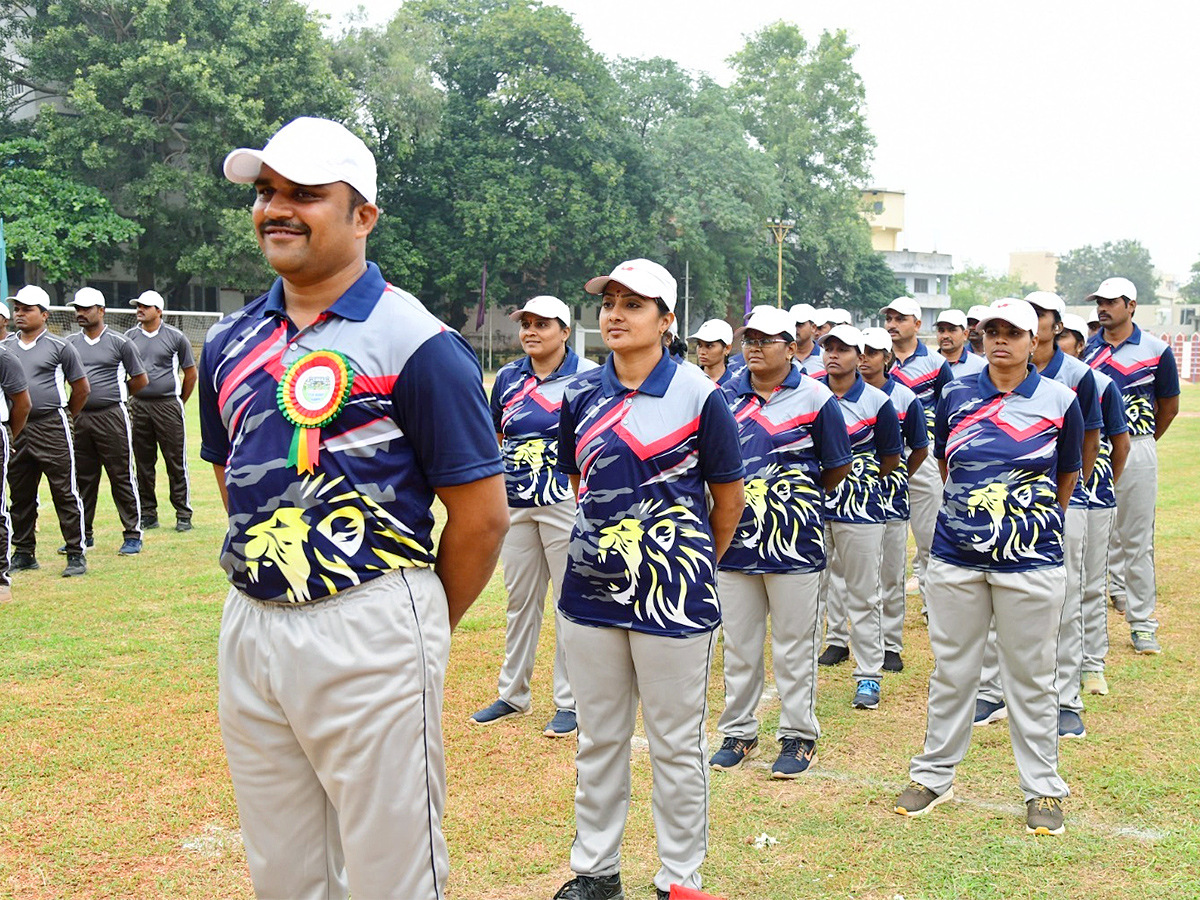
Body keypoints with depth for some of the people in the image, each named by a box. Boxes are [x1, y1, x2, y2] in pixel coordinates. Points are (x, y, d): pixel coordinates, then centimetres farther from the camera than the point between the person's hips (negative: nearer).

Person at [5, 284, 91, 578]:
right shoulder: (5, 347, 11)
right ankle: (23, 553, 22)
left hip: (52, 429, -5)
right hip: (14, 430, 5)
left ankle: (76, 555, -1)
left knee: (65, 493, -4)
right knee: (20, 495, 11)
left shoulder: (59, 347, -1)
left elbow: (81, 388, 5)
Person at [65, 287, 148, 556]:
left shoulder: (119, 342, 0)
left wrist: (115, 394, 9)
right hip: (79, 419, 4)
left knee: (122, 478, -1)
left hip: (112, 416, -4)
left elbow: (140, 380, 4)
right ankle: (82, 534, 20)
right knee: (82, 478, 10)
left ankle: (132, 535, 4)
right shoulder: (70, 343, 11)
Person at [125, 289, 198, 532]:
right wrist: (126, 402, 11)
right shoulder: (129, 337, 10)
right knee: (143, 463, 6)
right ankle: (147, 514, 15)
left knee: (176, 462, -3)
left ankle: (183, 514, 3)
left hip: (168, 405, -3)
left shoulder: (175, 337, 2)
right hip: (138, 406, 3)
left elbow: (191, 373, 8)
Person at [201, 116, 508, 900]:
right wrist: (270, 584, 14)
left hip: (368, 633, -6)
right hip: (248, 627, 6)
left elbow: (482, 516, -10)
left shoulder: (416, 343, -12)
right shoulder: (231, 341, 9)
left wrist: (420, 631, 0)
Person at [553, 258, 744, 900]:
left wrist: (696, 565, 8)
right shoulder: (580, 394, 4)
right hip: (591, 588, 4)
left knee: (676, 745, 6)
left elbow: (729, 498, 0)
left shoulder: (698, 396, -8)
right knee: (598, 739, 15)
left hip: (671, 595, -4)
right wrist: (611, 544, 11)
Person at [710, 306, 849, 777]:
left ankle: (798, 736, 16)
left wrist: (799, 499, 10)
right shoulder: (726, 395, 7)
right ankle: (738, 732, 23)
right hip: (735, 538, 4)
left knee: (794, 645, 4)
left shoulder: (815, 398, -3)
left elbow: (836, 469, 5)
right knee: (738, 644, 11)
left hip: (794, 541, -4)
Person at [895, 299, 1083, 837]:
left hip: (1030, 560, -2)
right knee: (951, 671, 11)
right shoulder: (956, 396, 4)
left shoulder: (1060, 400, -1)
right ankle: (934, 774, 25)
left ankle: (1043, 790, 20)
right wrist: (976, 516, 13)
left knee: (1031, 678, 6)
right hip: (954, 556, 2)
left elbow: (1066, 480, 9)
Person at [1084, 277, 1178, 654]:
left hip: (1136, 450, -2)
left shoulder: (1156, 350, -1)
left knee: (1137, 539, 1)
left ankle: (1142, 623, 7)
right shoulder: (1086, 349, 4)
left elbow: (1169, 406, 10)